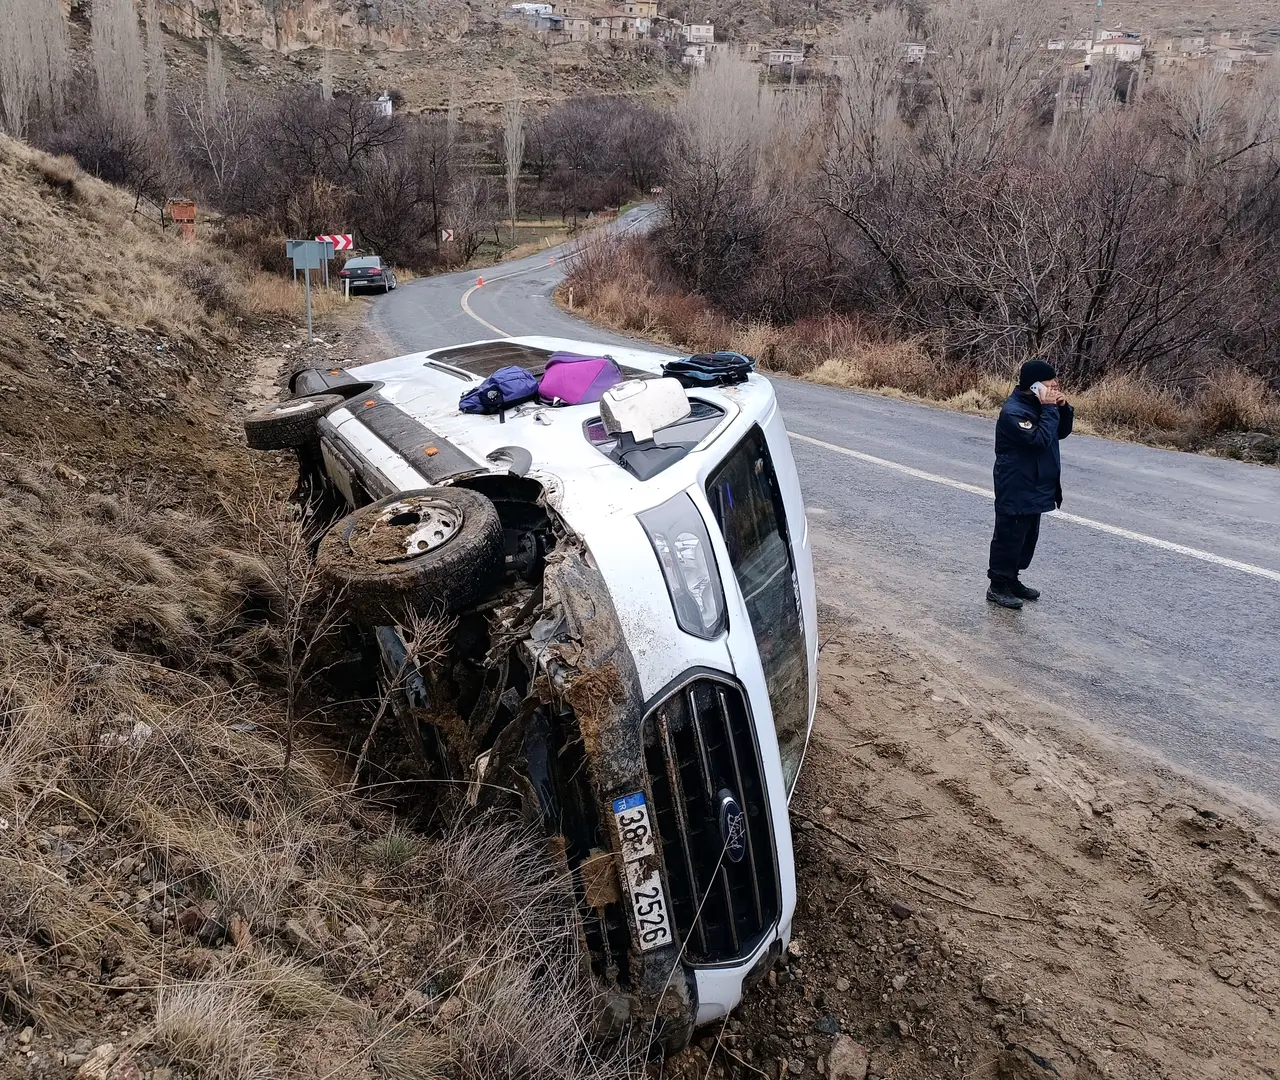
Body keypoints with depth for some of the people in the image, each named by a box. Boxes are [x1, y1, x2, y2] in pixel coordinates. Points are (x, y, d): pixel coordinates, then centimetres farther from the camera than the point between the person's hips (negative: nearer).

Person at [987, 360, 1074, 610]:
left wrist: (1063, 408, -3)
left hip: (1035, 488, 10)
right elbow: (1040, 439, -29)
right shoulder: (1013, 412, -22)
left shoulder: (1037, 406, 8)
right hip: (1015, 490, -10)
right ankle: (997, 586, 11)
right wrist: (1050, 409, -24)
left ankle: (1011, 579, 31)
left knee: (1028, 536, 18)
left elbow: (1061, 432, 13)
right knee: (1009, 537, 0)